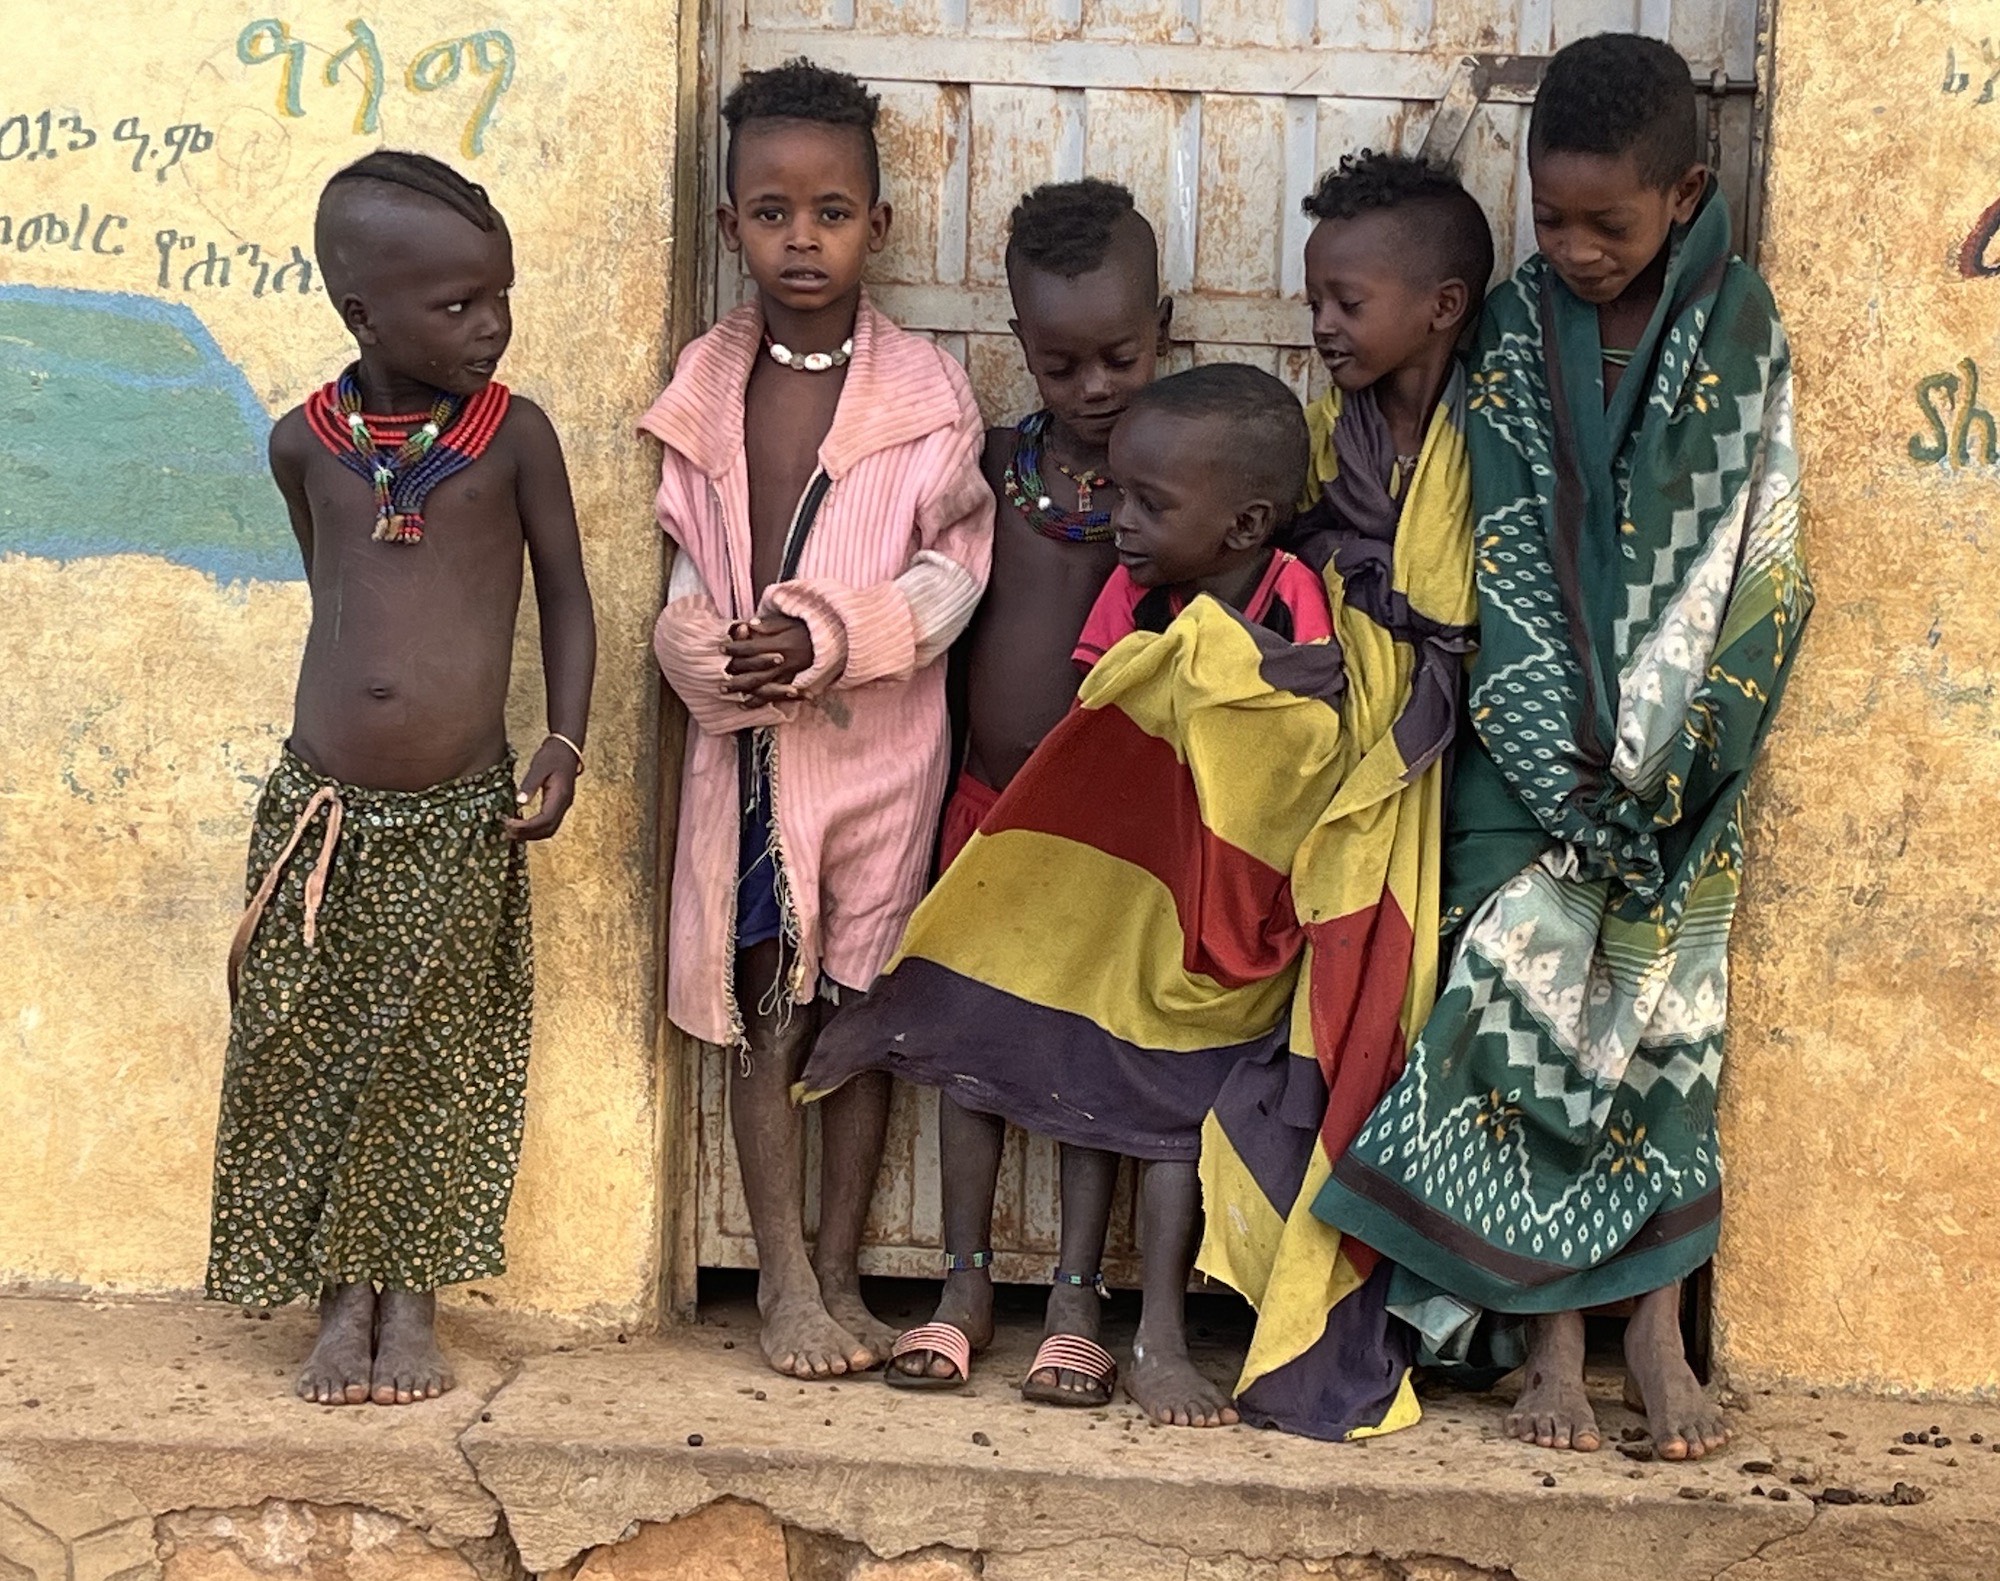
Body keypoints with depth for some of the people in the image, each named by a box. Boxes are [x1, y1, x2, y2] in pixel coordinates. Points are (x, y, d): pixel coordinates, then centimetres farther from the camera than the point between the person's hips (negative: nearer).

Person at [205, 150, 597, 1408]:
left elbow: (565, 595, 3)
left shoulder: (514, 435, -5)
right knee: (307, 1059, 5)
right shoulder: (306, 441, 0)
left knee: (434, 1067, 6)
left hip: (459, 825, -1)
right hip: (321, 815, 2)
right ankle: (341, 1302, 20)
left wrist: (564, 747, -6)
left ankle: (413, 1301, 21)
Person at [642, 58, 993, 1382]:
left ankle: (839, 1268, 18)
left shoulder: (925, 390, -3)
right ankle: (785, 1275, 14)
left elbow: (954, 566, -5)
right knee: (763, 1011, 5)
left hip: (879, 742, -1)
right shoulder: (703, 388, 4)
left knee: (861, 1010, 7)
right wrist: (711, 652, -14)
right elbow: (679, 566, 7)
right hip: (744, 745, 2)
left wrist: (831, 637, -20)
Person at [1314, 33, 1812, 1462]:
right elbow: (1505, 554, -1)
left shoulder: (1739, 329, -1)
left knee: (1663, 1011, -1)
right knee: (1524, 997, -7)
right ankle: (1553, 1334, -1)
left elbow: (1746, 558, -4)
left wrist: (1646, 751, -10)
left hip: (1681, 746, 0)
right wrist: (1569, 752, -10)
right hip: (1536, 740, 1)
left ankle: (1655, 1325, 7)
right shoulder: (1514, 330, 2)